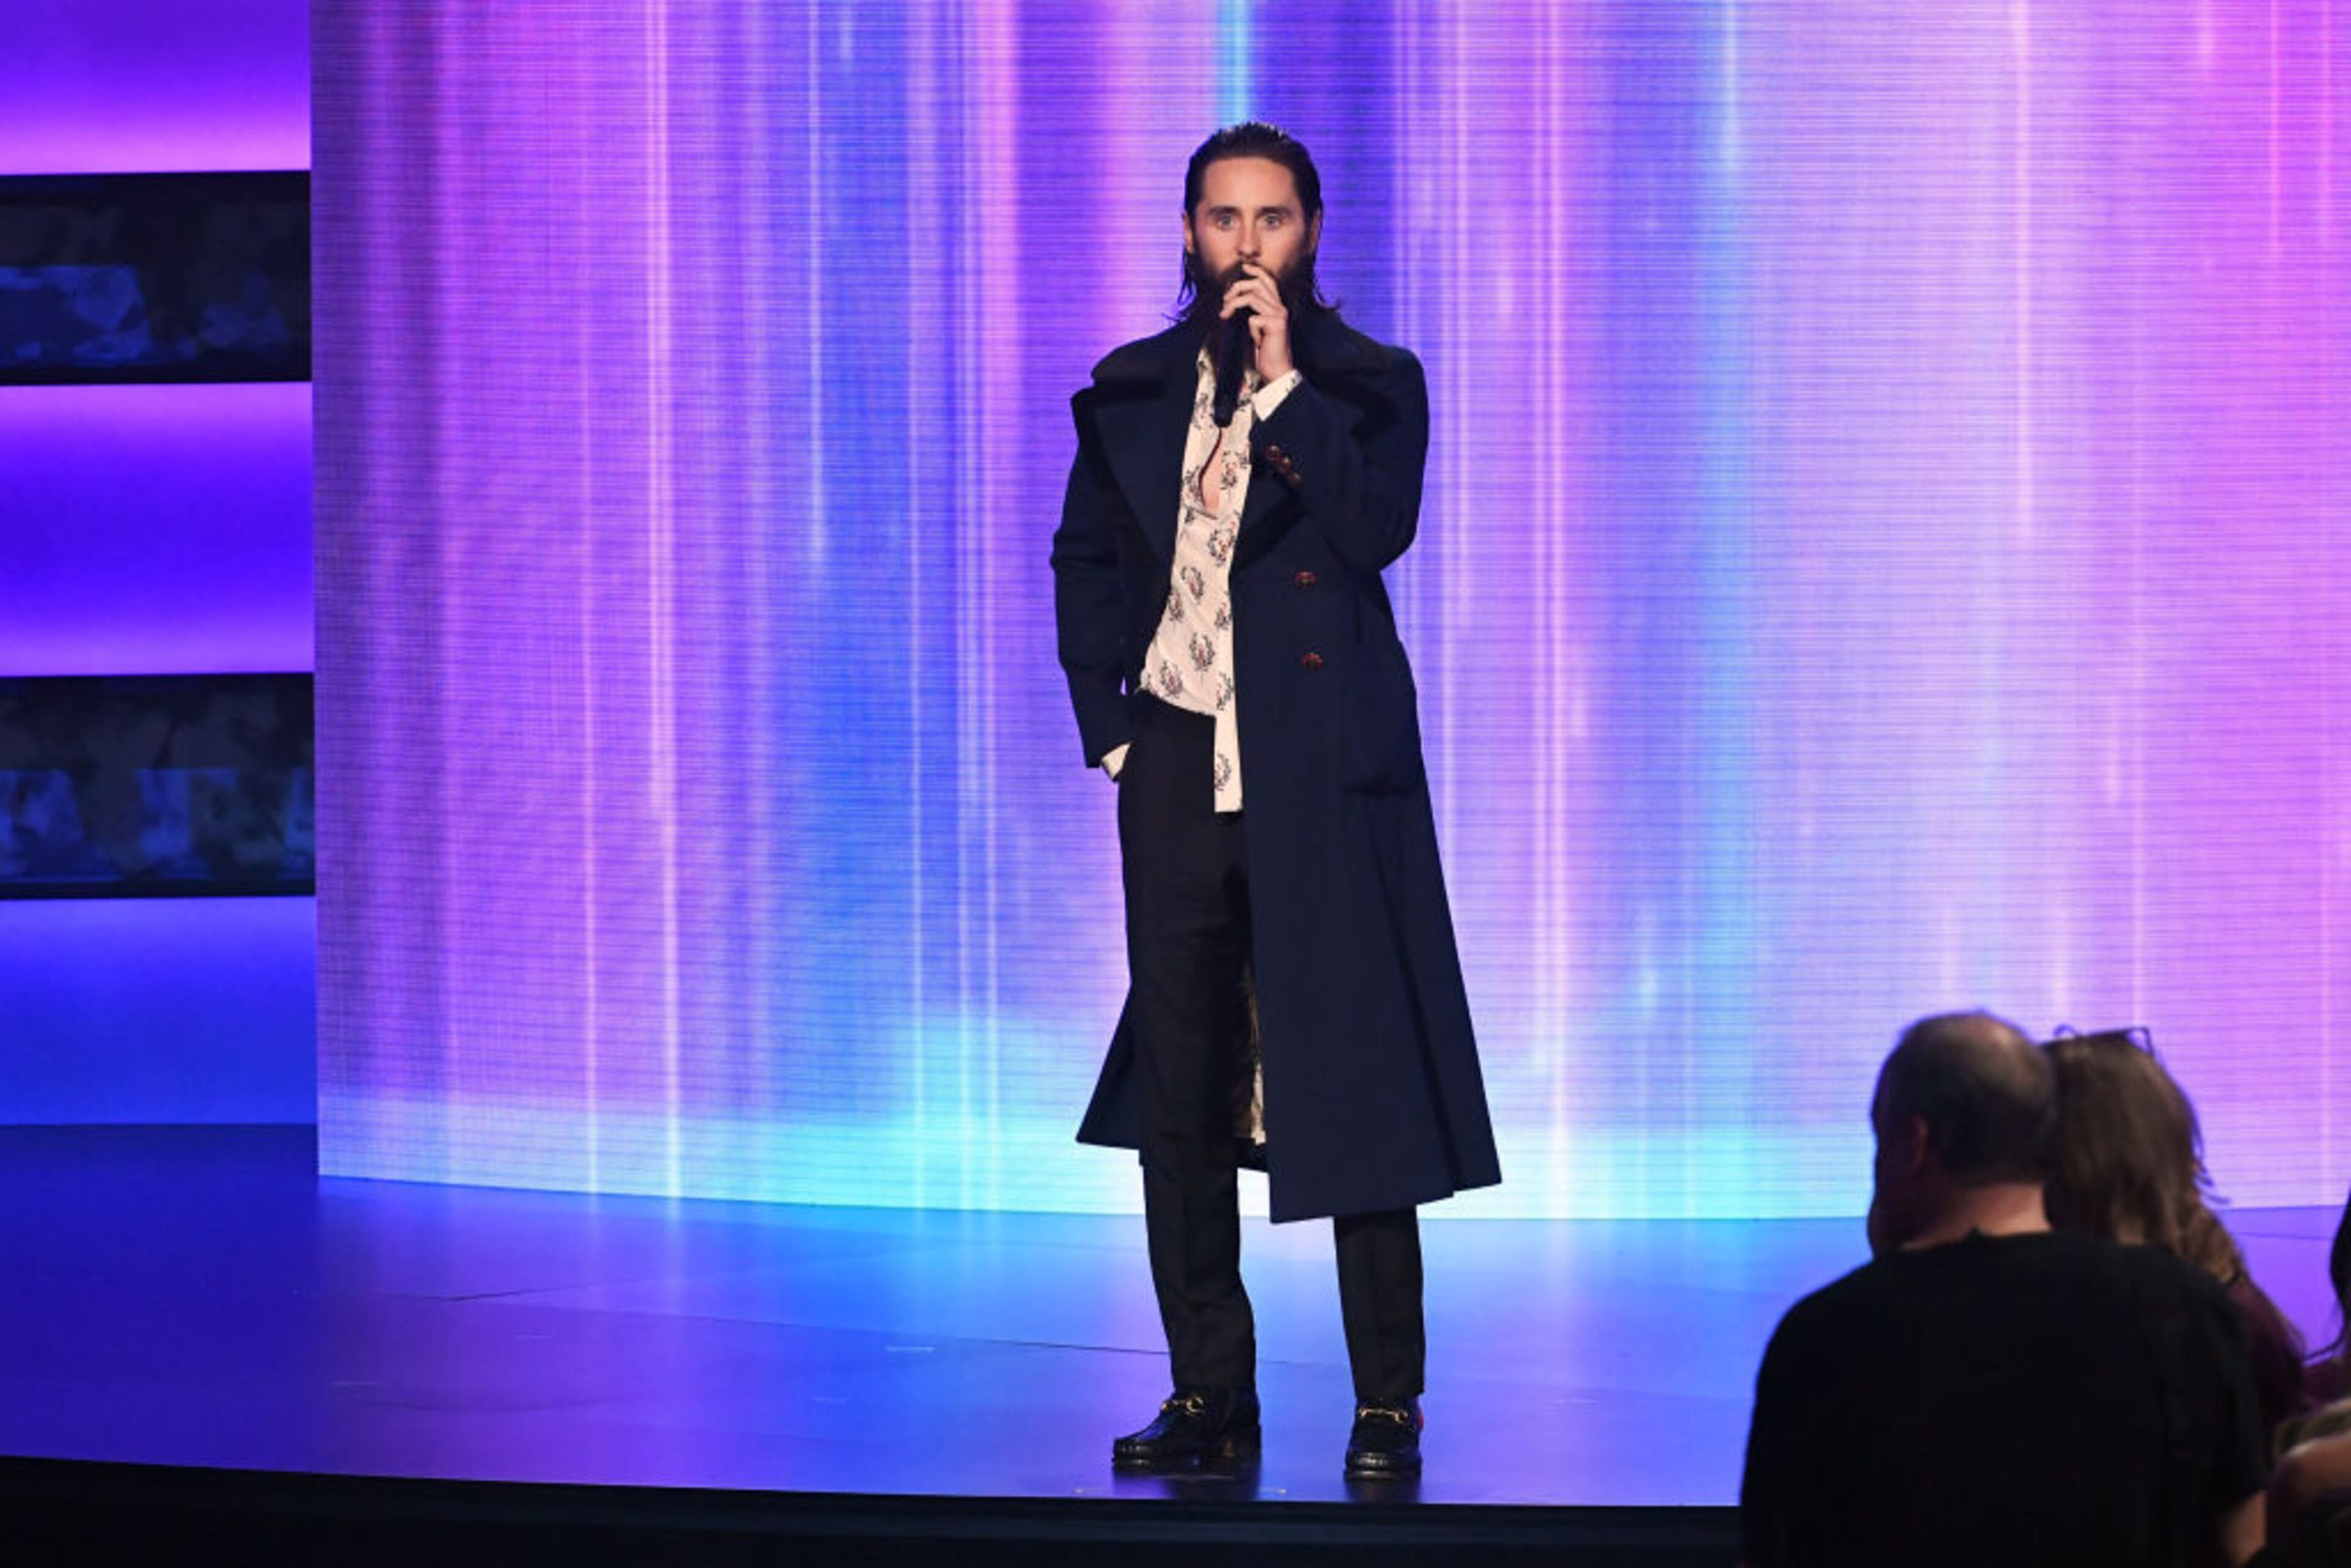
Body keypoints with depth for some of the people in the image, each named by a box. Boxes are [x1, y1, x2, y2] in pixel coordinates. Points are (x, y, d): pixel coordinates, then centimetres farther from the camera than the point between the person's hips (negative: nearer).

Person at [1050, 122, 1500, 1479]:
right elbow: (1084, 564, 17)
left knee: (1355, 1082, -4)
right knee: (1178, 1093, 5)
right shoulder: (1132, 391, 12)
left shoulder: (1371, 385, 3)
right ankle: (1208, 1395, 14)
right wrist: (1109, 726, 7)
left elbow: (1378, 529, -13)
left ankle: (1387, 1403, 2)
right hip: (1178, 767, 3)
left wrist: (1281, 384, -14)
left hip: (1325, 772, -3)